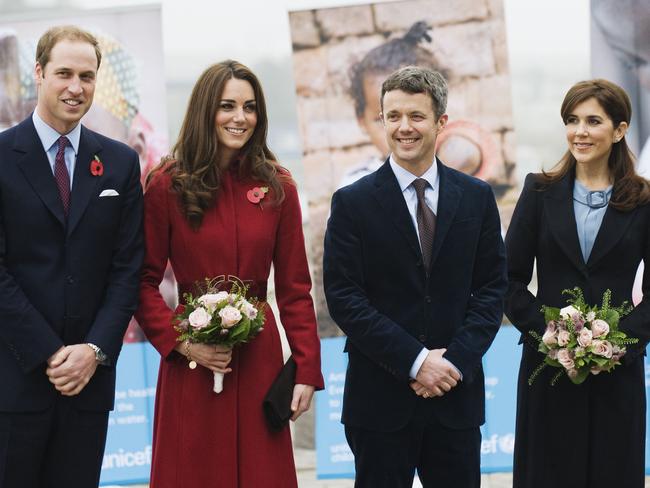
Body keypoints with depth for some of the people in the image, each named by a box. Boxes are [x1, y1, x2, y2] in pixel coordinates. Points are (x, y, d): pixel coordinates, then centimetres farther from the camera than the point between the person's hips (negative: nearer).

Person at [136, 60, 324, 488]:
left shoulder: (277, 188, 3)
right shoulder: (168, 186, -2)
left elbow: (295, 288, 3)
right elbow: (145, 281, 0)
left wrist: (307, 371, -3)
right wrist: (180, 342, -13)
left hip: (259, 359, 2)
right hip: (191, 364, -2)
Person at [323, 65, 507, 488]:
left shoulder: (477, 197, 7)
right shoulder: (353, 203, -1)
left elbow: (492, 287, 5)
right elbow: (343, 298, -7)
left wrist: (456, 360, -9)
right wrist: (416, 361, -13)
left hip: (458, 395, 2)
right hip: (381, 399, -2)